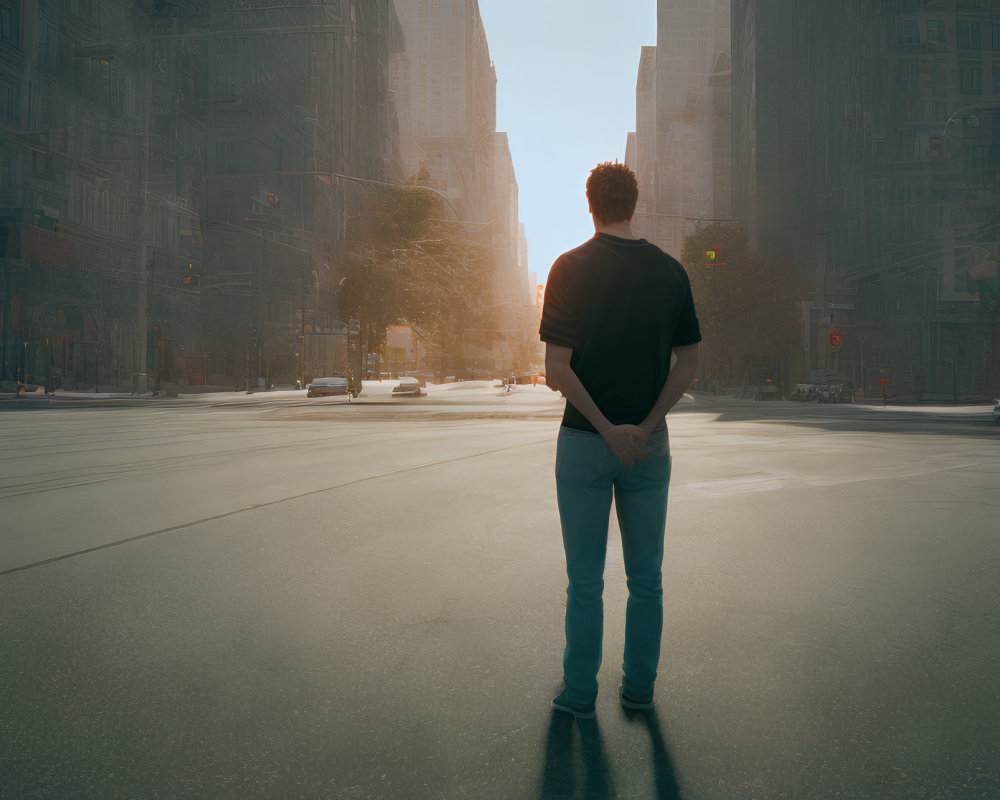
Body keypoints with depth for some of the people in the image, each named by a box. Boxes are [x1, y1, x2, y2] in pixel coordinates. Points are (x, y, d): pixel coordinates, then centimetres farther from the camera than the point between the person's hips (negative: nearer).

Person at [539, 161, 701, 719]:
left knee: (586, 580, 9)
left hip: (584, 441, -2)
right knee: (646, 578, 15)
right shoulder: (670, 270, 2)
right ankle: (639, 688, 25)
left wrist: (608, 430, -13)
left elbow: (557, 370, -14)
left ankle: (580, 693, 20)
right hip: (651, 443, 3)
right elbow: (689, 364, -1)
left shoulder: (572, 268, -7)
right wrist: (645, 427, -7)